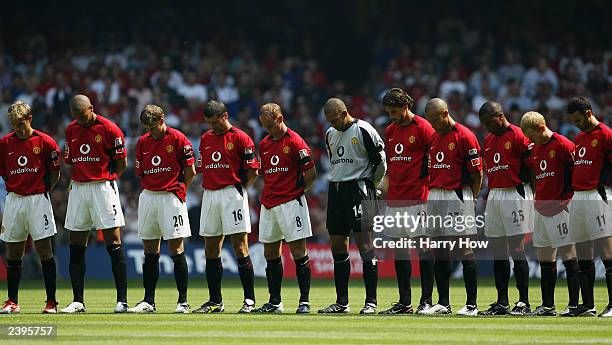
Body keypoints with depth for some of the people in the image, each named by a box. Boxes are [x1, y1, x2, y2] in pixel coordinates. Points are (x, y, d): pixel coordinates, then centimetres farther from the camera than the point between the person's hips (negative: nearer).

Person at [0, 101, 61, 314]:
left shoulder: (44, 142, -4)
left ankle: (51, 302, -3)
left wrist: (43, 190, 0)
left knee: (44, 249, -5)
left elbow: (55, 173, 4)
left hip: (38, 199, -3)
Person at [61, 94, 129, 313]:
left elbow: (122, 163, -1)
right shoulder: (71, 130, 12)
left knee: (113, 244, -7)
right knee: (76, 248, 5)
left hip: (103, 187, -6)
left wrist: (106, 180, -3)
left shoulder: (109, 129, -6)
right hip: (78, 189, 6)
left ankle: (122, 299, -6)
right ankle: (77, 301, 10)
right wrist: (76, 181, 6)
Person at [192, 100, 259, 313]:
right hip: (209, 195, 7)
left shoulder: (240, 138, -4)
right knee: (211, 250, 7)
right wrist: (207, 188, 9)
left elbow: (253, 170, -5)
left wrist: (240, 190, -7)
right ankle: (215, 301, 14)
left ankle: (249, 300, -7)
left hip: (232, 193, -7)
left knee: (240, 248, -9)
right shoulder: (205, 138, 15)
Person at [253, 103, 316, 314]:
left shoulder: (294, 141, -8)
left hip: (291, 203, -7)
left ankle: (304, 301, -5)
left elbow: (311, 173, -8)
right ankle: (274, 302, 16)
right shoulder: (264, 144, 14)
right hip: (268, 205, 7)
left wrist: (297, 190, 1)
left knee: (298, 252, -6)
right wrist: (270, 193, 11)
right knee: (270, 254, 9)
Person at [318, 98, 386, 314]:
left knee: (364, 245, -11)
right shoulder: (330, 134, 15)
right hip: (336, 190, 8)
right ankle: (341, 302, 13)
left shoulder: (363, 131, -9)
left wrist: (370, 186, 1)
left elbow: (380, 161, -7)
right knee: (338, 247, 8)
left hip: (359, 189, -8)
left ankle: (371, 301, -10)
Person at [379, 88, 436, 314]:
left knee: (423, 249, -4)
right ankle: (404, 302, 11)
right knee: (399, 252, 7)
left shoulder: (422, 128, -6)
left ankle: (426, 300, -2)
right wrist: (388, 184, 14)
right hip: (394, 199, 7)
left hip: (418, 198, -7)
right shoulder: (390, 131, 15)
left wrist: (422, 179, -9)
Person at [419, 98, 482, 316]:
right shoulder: (433, 138, 15)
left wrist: (470, 200, -9)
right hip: (435, 197, 7)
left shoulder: (464, 136, -8)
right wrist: (431, 195, 10)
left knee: (464, 251, -6)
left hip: (458, 196, -7)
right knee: (439, 252, 8)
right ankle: (443, 303, 13)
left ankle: (471, 304, -3)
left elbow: (477, 173, -8)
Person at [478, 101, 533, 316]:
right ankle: (502, 303, 11)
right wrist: (489, 195, 12)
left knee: (517, 250, -8)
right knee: (498, 253, 8)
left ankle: (524, 302, -5)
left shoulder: (517, 136, -8)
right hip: (494, 196, 8)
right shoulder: (488, 139, 16)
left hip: (515, 195, -8)